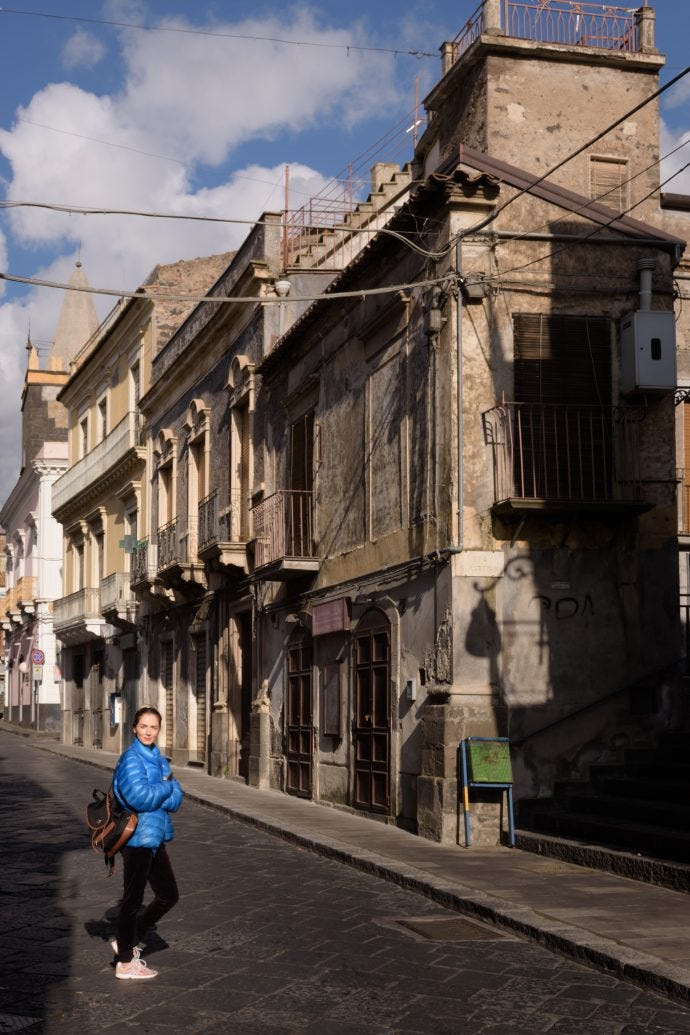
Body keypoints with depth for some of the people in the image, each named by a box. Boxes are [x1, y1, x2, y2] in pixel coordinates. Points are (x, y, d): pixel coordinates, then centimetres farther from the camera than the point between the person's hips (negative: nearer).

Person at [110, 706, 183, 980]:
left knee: (168, 895, 15)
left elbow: (176, 800, 3)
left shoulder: (158, 759, 11)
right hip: (138, 837, -9)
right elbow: (140, 798, -26)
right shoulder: (131, 760, -14)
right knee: (133, 900, 3)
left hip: (155, 837, 9)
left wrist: (155, 794, -15)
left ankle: (127, 942, 27)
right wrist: (166, 786, -11)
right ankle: (125, 962, 15)